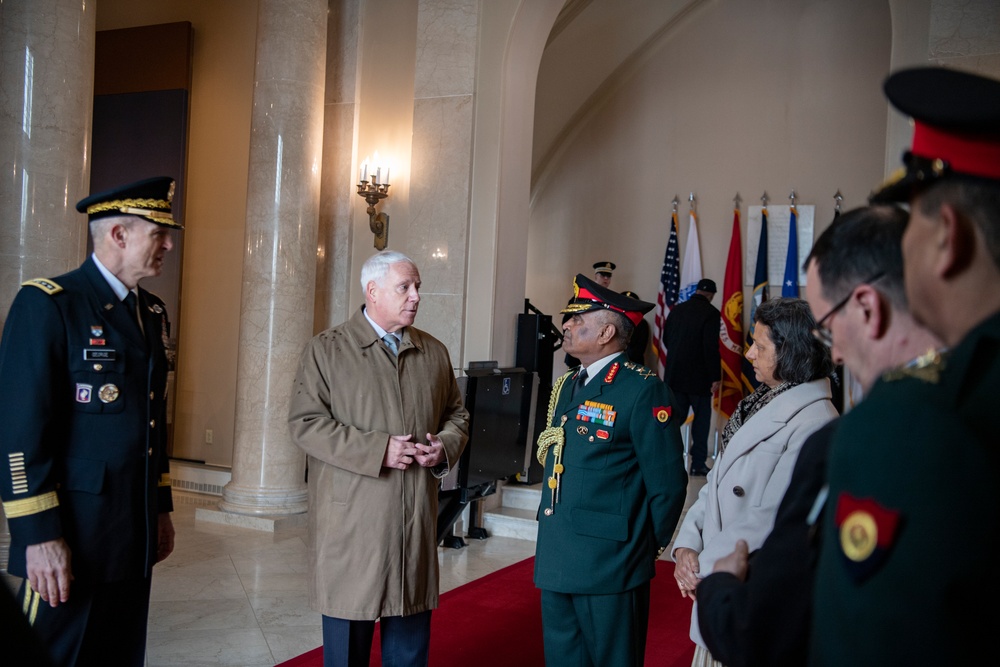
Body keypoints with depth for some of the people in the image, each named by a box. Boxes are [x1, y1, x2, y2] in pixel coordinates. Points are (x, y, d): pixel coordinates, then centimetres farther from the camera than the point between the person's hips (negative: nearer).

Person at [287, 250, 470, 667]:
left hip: (417, 521, 4)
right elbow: (305, 423, -10)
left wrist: (444, 448, -4)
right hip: (351, 520, -4)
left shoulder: (435, 353, 11)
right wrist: (377, 450, -17)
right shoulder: (327, 350, -2)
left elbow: (456, 415, 19)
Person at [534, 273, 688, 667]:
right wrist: (551, 533, 16)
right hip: (557, 560, 8)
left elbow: (668, 483, -12)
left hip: (610, 562, -7)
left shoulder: (643, 390, -14)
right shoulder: (566, 386, 12)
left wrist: (649, 547, -3)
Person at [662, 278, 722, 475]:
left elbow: (666, 339, 14)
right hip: (699, 376, -5)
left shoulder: (676, 310, 6)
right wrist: (715, 377, -12)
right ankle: (698, 463, 8)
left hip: (674, 375, 5)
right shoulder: (711, 313, -12)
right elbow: (711, 348, -17)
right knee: (701, 419, 7)